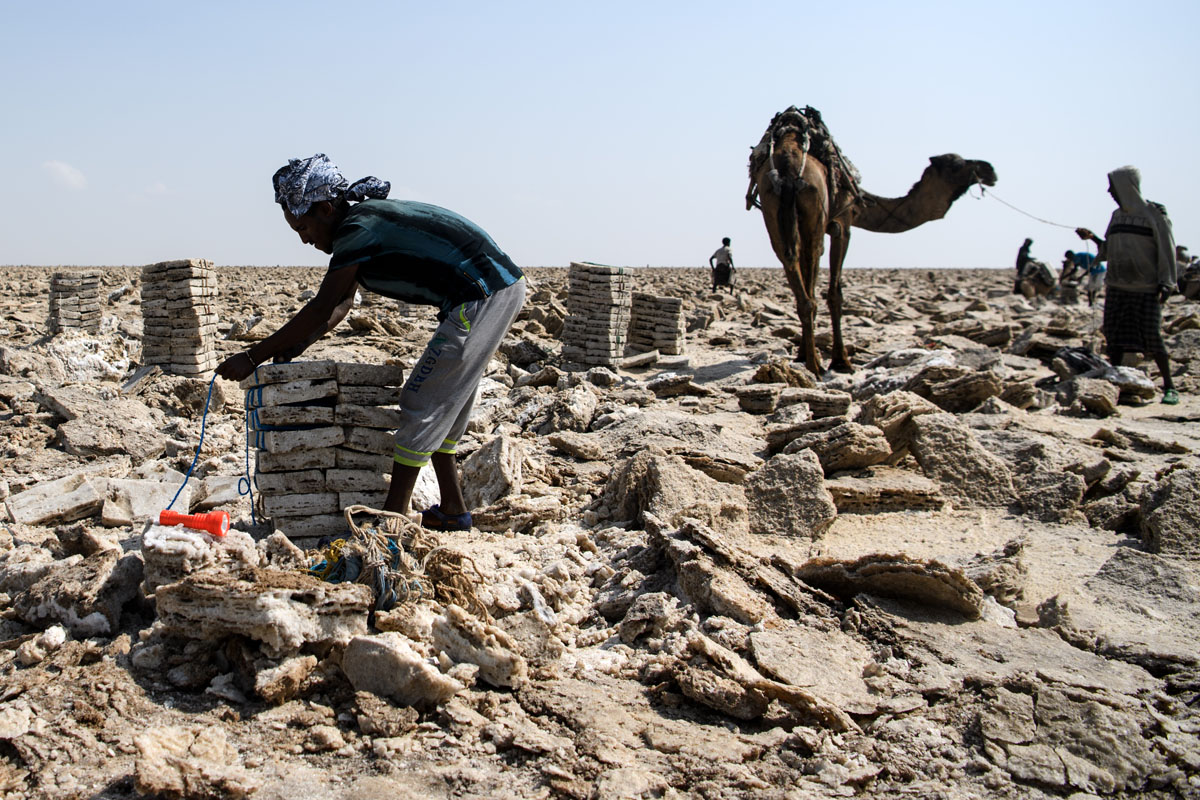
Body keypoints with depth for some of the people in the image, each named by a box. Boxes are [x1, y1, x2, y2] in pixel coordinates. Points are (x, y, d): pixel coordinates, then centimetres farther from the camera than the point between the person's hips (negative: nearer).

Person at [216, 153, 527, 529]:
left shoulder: (358, 227, -14)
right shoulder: (366, 220, 15)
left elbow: (321, 309, -14)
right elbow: (341, 303, 20)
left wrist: (253, 357, -9)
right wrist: (298, 343, 7)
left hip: (483, 298, -10)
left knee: (421, 404, -5)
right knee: (438, 404, 16)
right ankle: (453, 510, 23)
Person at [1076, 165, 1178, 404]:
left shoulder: (1154, 214, -4)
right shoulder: (1117, 216, 13)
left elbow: (1167, 250, -6)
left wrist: (1165, 283, -14)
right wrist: (1093, 238, 3)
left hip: (1147, 289, -6)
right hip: (1117, 286, 6)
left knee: (1152, 337, -7)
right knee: (1114, 337, 1)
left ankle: (1169, 387, 4)